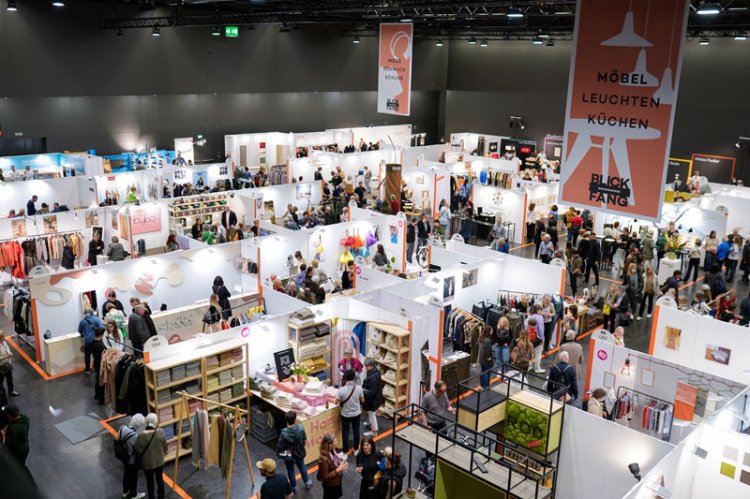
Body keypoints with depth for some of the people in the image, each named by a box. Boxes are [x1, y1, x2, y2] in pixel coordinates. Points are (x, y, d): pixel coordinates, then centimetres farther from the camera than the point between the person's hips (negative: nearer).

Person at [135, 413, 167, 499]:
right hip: (159, 461, 2)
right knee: (160, 478, 25)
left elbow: (138, 451, -16)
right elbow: (165, 445, -7)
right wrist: (164, 451, 15)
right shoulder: (160, 432, -22)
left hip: (147, 463, -2)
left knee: (150, 481, 20)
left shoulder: (141, 435, -28)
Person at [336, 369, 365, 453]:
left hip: (345, 415, -2)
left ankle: (345, 452, 23)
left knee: (345, 432, 13)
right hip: (357, 413, 2)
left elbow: (337, 401, -12)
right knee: (356, 431, 20)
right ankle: (356, 449, 35)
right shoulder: (359, 388, -17)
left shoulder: (342, 390, -24)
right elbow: (362, 400, -4)